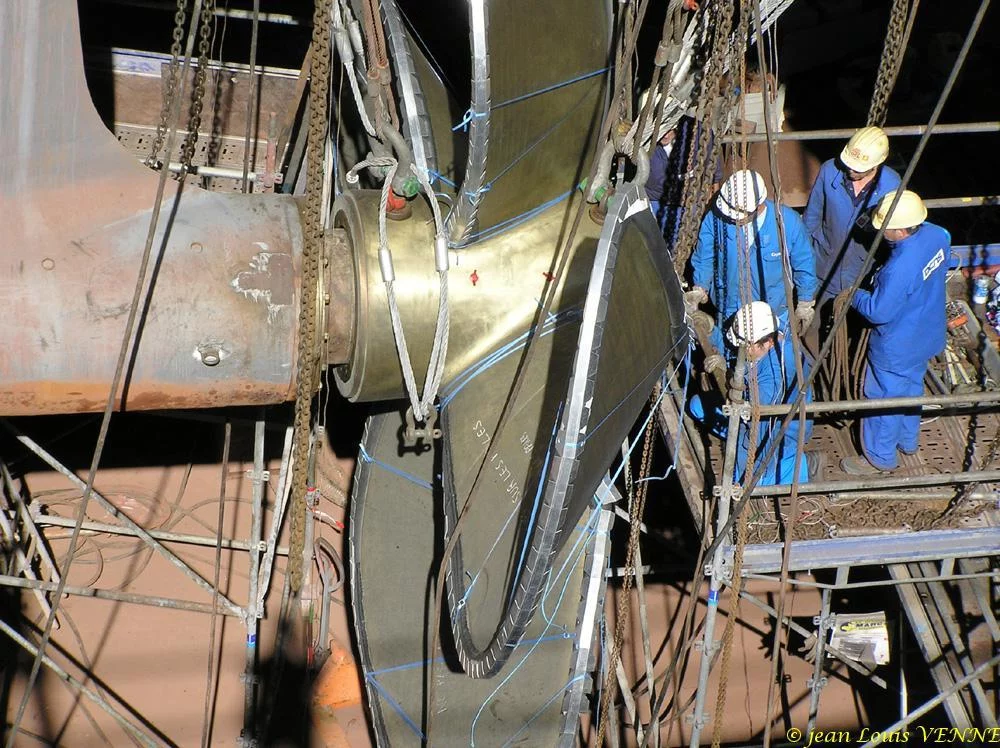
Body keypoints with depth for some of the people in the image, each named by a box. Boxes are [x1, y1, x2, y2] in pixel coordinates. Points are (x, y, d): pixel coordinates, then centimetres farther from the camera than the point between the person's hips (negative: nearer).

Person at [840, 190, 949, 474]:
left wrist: (854, 295, -8)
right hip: (927, 336, 8)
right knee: (911, 388, 29)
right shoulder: (937, 235, -14)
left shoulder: (899, 269, -39)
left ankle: (879, 457, 34)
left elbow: (879, 312, -26)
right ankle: (908, 441, 51)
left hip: (897, 349, -8)